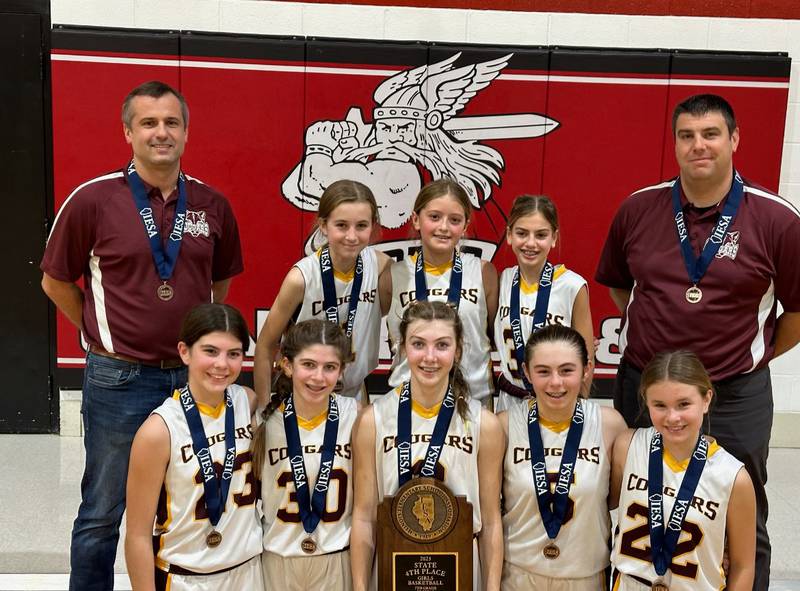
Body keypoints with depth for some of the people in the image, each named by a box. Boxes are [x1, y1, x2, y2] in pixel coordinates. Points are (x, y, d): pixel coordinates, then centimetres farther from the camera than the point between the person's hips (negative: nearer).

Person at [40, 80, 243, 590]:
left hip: (193, 376, 3)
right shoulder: (92, 200, -8)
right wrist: (104, 335, 4)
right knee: (103, 514, 11)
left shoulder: (213, 205, 1)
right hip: (120, 378, -3)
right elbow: (56, 281, 3)